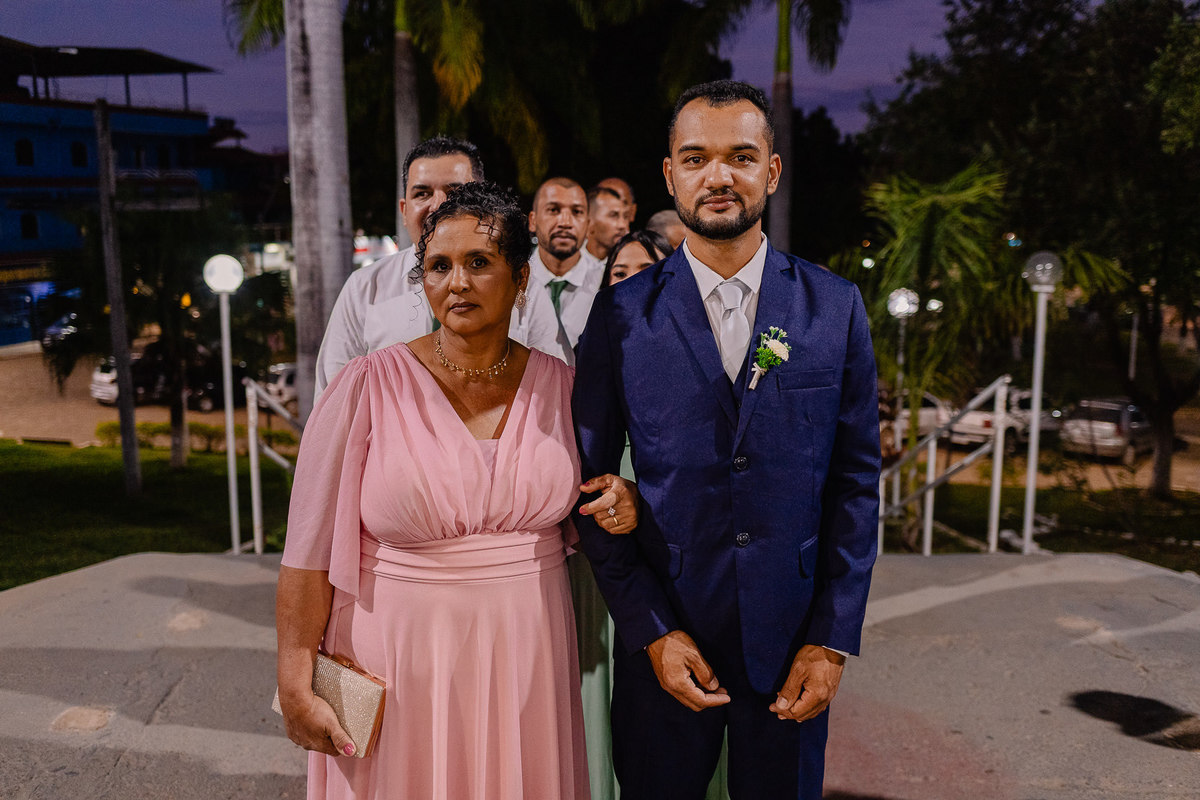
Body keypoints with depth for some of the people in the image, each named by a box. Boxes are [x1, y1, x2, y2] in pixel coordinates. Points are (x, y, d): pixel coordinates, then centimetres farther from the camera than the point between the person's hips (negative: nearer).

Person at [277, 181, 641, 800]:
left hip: (526, 663, 3)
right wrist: (296, 689, -9)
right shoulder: (367, 387, -11)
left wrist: (617, 505, -7)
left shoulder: (559, 384, 0)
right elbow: (310, 552, -9)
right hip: (399, 666, -3)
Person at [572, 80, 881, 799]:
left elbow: (856, 480, 0)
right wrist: (649, 630, -7)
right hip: (662, 633, 0)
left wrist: (833, 640, -4)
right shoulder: (622, 314, -3)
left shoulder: (835, 307, -1)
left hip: (792, 634, 1)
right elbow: (592, 481, -2)